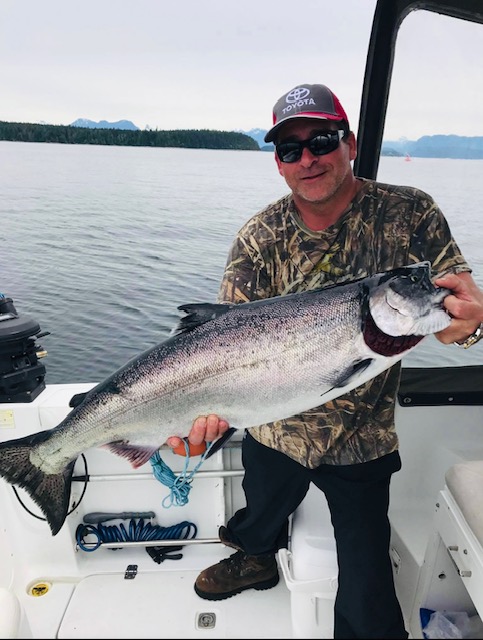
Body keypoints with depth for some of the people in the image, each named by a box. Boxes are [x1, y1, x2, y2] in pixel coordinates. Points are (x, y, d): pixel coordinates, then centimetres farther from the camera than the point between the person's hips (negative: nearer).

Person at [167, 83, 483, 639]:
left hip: (362, 441, -1)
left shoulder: (409, 215, -12)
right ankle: (255, 559, 66)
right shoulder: (259, 239, -10)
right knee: (259, 521, 31)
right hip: (273, 430, 2)